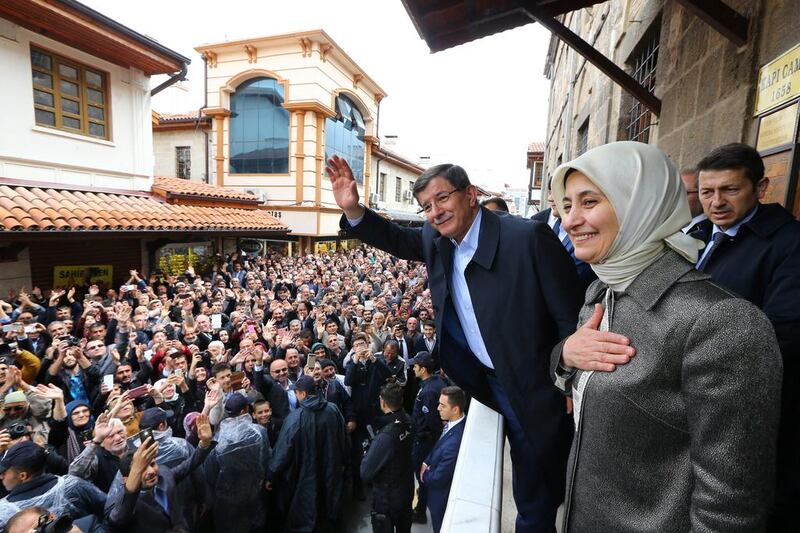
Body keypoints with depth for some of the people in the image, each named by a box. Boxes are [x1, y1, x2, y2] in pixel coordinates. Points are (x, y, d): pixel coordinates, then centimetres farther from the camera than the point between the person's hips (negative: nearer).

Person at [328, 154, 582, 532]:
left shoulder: (528, 237, -24)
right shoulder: (436, 239, -4)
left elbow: (572, 318, -20)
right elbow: (397, 239, 11)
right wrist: (352, 209, -8)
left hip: (536, 388, -5)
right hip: (490, 381, 5)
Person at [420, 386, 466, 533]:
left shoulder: (455, 441, -41)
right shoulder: (452, 424, -13)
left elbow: (438, 478, -30)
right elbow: (437, 449, 5)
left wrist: (424, 475, -10)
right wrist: (425, 463, -10)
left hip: (443, 499, -7)